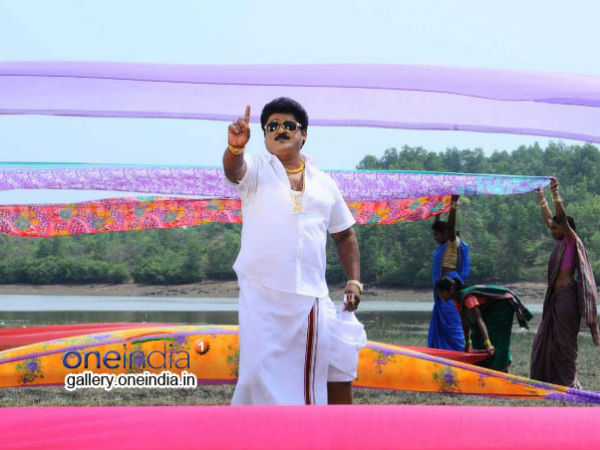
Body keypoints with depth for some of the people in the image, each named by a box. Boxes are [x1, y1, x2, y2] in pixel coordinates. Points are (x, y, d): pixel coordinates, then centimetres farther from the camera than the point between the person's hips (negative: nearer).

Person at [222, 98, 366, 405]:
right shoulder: (256, 170, 3)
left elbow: (344, 235, 21)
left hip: (313, 298, 3)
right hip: (263, 296, -3)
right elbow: (233, 171, -22)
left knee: (338, 370, 4)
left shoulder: (324, 183, 13)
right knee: (262, 374, -5)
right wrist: (235, 147, -45)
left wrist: (354, 280, 7)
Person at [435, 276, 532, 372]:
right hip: (490, 308, 9)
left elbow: (479, 320, -40)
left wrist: (487, 343, -47)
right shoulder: (457, 301, -5)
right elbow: (465, 322, 7)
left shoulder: (467, 297, -32)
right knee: (477, 338, 7)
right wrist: (467, 342, 12)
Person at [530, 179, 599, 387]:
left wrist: (555, 193, -27)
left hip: (567, 295, -9)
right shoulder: (560, 242, 14)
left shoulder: (572, 241, -7)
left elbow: (563, 218, -21)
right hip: (556, 295, 9)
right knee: (545, 339, 11)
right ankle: (548, 380, 16)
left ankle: (568, 383, 0)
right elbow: (547, 217, 25)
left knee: (564, 340, -5)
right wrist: (540, 194, 31)